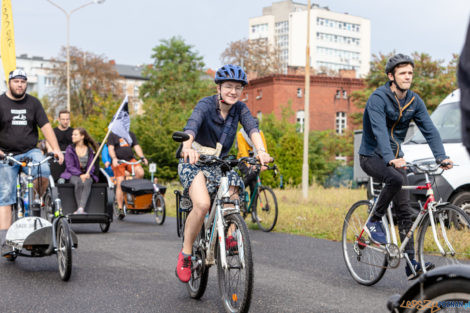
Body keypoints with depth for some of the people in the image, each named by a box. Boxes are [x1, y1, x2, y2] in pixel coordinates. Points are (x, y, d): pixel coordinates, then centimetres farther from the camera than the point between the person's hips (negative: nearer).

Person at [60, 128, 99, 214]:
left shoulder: (90, 150, 11)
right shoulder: (70, 149, 5)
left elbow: (91, 165, 7)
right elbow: (70, 166, -3)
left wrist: (87, 174, -15)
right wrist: (80, 174, -19)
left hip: (86, 174, 1)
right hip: (73, 175, -1)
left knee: (87, 182, -35)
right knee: (79, 181, -37)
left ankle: (81, 208, -48)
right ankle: (80, 209, -39)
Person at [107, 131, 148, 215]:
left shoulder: (131, 135, 19)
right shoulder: (112, 135, 7)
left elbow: (137, 147, 12)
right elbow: (110, 148, -4)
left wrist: (142, 157, -5)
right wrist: (114, 158, -22)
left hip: (130, 160, 3)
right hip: (118, 162, -3)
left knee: (140, 173, -24)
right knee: (120, 184, -10)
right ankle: (120, 208, -5)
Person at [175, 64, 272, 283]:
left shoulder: (239, 108, -3)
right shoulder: (206, 105, -16)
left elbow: (251, 127, -22)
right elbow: (192, 125, -35)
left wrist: (261, 150, -43)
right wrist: (187, 147, -58)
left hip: (220, 163, 5)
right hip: (195, 161, -5)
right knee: (202, 204, -27)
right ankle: (185, 254, -10)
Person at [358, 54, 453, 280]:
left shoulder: (414, 101, 1)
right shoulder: (378, 98, -18)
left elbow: (429, 130, -5)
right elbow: (379, 131, -32)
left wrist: (441, 157, -21)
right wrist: (390, 159, -47)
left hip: (395, 158, 6)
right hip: (372, 156, -6)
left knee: (404, 210, -1)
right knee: (396, 179, -35)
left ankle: (412, 264, -1)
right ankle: (374, 222, -13)